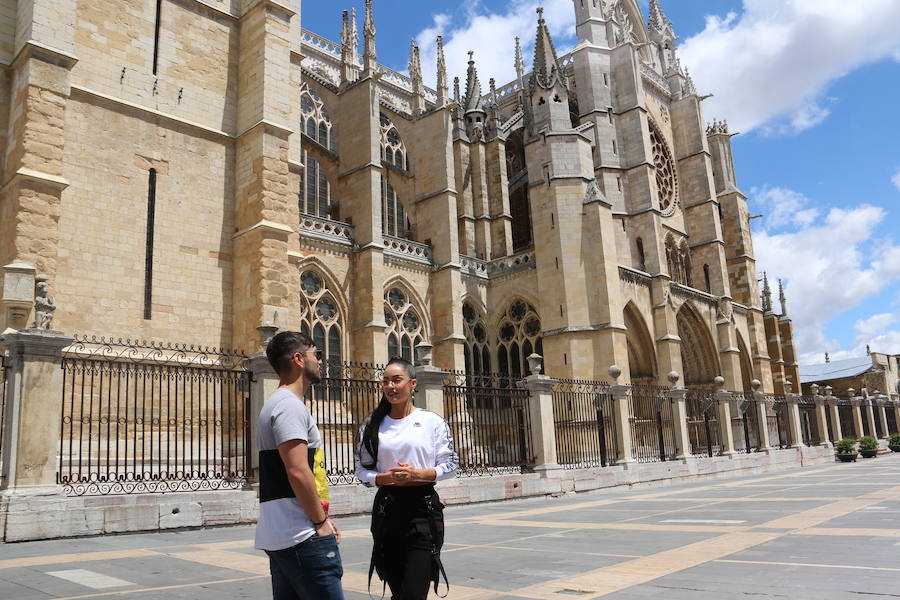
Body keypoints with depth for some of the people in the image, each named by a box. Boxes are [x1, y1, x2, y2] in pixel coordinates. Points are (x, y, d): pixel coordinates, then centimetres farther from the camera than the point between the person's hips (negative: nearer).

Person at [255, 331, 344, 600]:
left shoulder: (277, 403, 19)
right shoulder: (290, 405, -13)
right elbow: (298, 472, -22)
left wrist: (319, 516, 15)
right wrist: (321, 522, -12)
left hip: (278, 536, 10)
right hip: (301, 537, -10)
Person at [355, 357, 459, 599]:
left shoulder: (432, 422, 0)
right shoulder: (372, 426, 6)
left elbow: (450, 464, 0)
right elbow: (362, 470, 6)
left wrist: (418, 473, -16)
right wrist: (387, 478, -13)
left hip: (423, 508, -3)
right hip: (386, 509, 3)